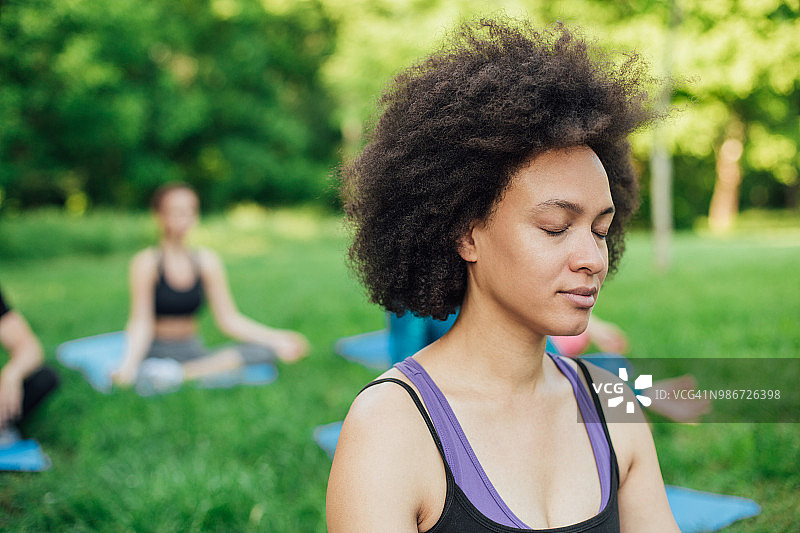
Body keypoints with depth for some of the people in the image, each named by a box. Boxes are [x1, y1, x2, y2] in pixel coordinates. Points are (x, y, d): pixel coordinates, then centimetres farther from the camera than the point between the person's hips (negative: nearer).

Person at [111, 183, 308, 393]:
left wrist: (276, 338, -5)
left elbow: (229, 319, 5)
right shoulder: (146, 262, -6)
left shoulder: (207, 261, 6)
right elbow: (141, 323, -13)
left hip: (192, 351, 7)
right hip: (154, 352, -6)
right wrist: (129, 365, -31)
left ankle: (180, 373, -28)